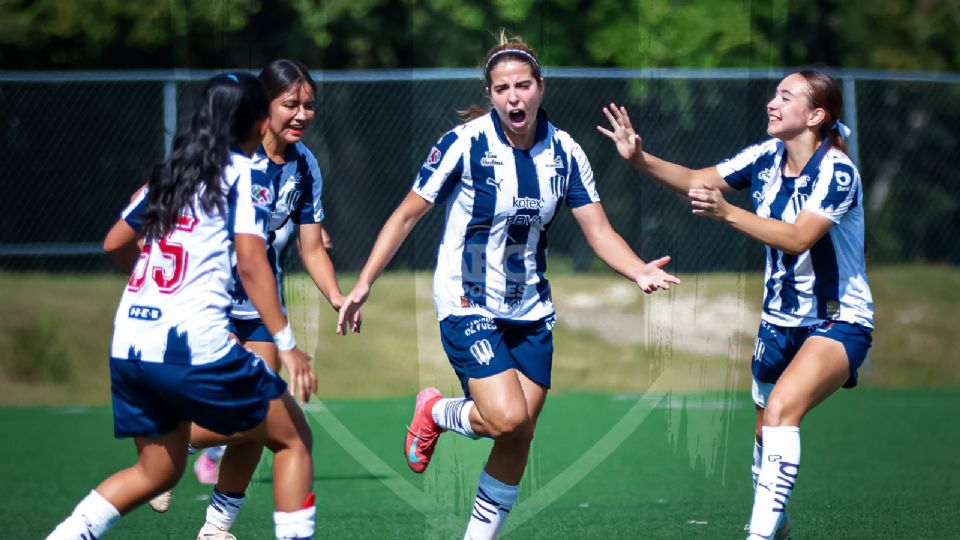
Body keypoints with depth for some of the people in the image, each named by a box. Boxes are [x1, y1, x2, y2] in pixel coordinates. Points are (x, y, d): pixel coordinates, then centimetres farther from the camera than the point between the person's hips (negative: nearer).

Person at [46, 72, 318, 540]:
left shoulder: (170, 171, 17)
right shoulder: (243, 172, -1)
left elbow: (114, 244, 25)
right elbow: (250, 264, -12)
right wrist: (286, 344, -13)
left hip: (128, 345, 7)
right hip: (194, 344, -7)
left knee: (158, 471, 21)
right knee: (293, 437, 10)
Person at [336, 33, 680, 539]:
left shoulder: (564, 152, -2)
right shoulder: (464, 143, -13)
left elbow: (599, 231, -2)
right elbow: (408, 214, -7)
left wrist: (639, 270, -21)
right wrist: (363, 284, -10)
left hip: (530, 312, 5)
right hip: (467, 304, -5)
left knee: (519, 439, 2)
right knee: (507, 419, -20)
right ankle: (435, 412, 12)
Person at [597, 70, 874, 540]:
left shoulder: (837, 173, -20)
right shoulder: (767, 157, 0)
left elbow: (798, 237, -32)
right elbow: (696, 181, 2)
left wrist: (727, 213, -40)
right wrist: (639, 158, -13)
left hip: (839, 321, -7)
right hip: (780, 320, 7)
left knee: (781, 409, -29)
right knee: (767, 427, 15)